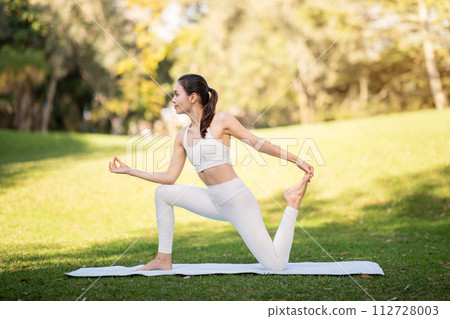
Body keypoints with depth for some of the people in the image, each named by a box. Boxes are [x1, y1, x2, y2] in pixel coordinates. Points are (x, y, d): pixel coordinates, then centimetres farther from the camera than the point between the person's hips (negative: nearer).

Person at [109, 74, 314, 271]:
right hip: (216, 203, 6)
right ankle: (164, 259, 5)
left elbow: (258, 143, -6)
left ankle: (293, 204, 8)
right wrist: (128, 171, 6)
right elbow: (170, 177, 7)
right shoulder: (182, 136, 8)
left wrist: (297, 160, -7)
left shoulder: (221, 120, -9)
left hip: (238, 200, -6)